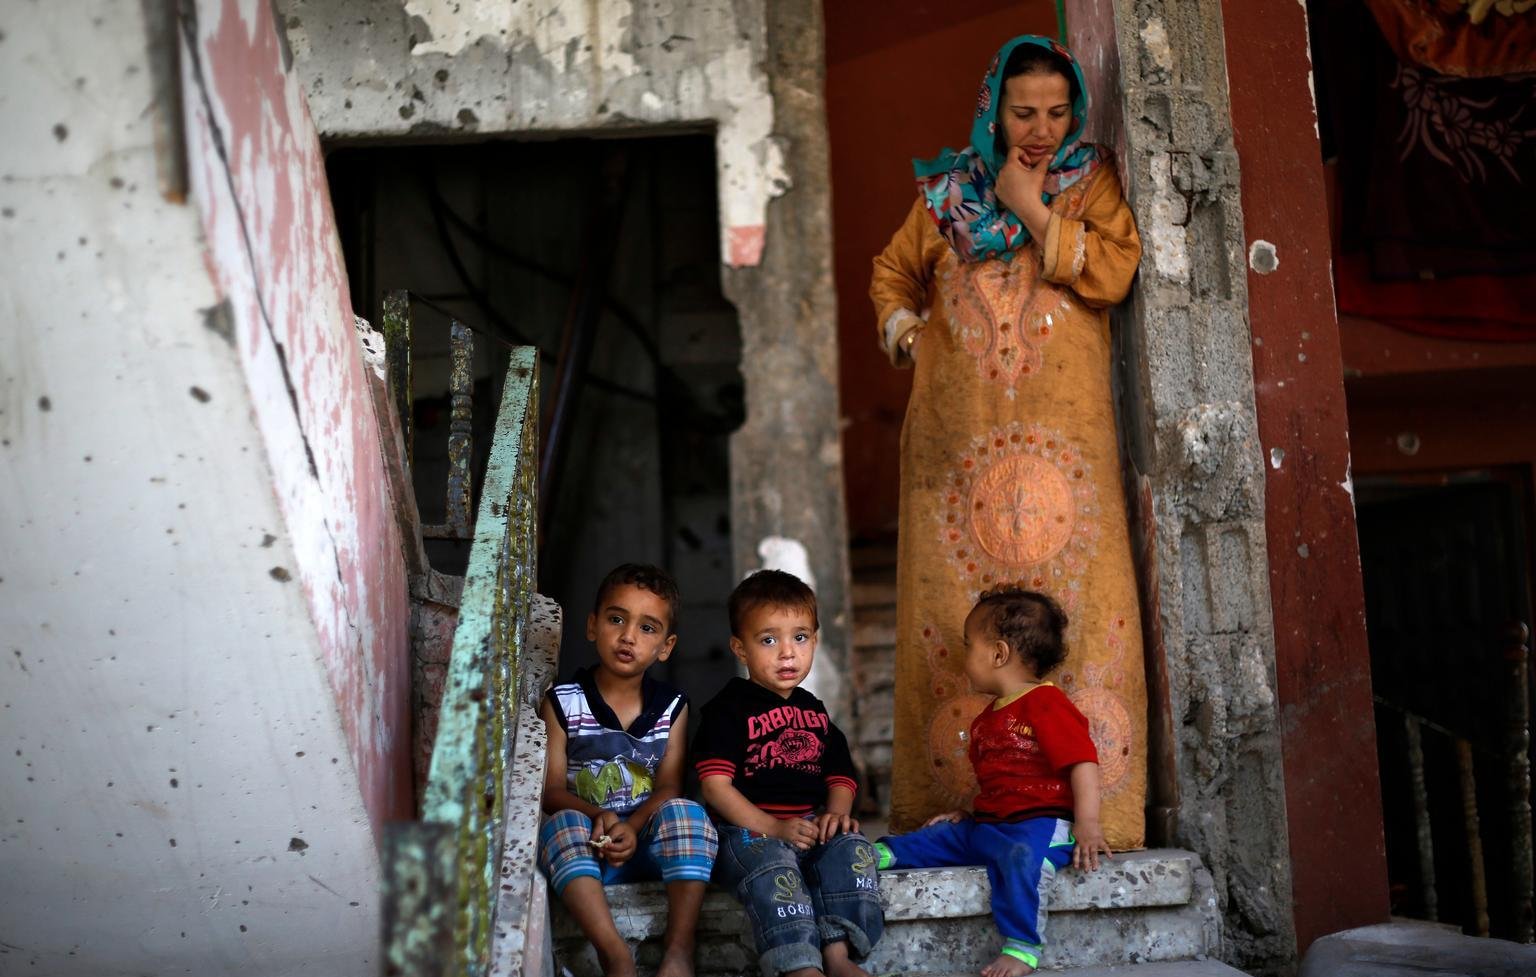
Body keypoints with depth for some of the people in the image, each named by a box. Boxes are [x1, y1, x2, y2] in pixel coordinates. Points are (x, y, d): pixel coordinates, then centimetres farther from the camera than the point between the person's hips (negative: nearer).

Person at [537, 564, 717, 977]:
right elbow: (553, 789, -3)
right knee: (563, 824, -33)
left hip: (651, 844, 1)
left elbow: (668, 788, -2)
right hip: (586, 850, -1)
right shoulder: (562, 703, 3)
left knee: (685, 812, -29)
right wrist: (597, 817, -23)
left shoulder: (672, 707, 8)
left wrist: (632, 827, -22)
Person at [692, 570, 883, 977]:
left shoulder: (814, 711, 20)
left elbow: (840, 775, 22)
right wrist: (774, 828, -18)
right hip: (749, 830, -5)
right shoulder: (728, 710, -1)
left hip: (812, 827, 6)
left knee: (853, 847, -23)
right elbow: (715, 785, -10)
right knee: (773, 865, -36)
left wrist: (837, 813, -3)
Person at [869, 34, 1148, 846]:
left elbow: (1113, 273, -7)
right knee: (955, 620, -2)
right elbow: (893, 273, 29)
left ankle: (1088, 807, -7)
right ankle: (958, 804, 3)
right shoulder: (949, 191, 15)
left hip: (1061, 437, -2)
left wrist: (1033, 209, -6)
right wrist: (905, 334, 12)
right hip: (958, 439, 2)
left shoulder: (1093, 181, 10)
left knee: (1074, 608, -10)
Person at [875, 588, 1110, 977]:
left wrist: (1087, 826, -23)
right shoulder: (987, 719, 22)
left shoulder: (1046, 704, -8)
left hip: (1040, 824, -10)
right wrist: (970, 814, 19)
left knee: (1022, 855, -36)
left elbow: (1082, 763, -16)